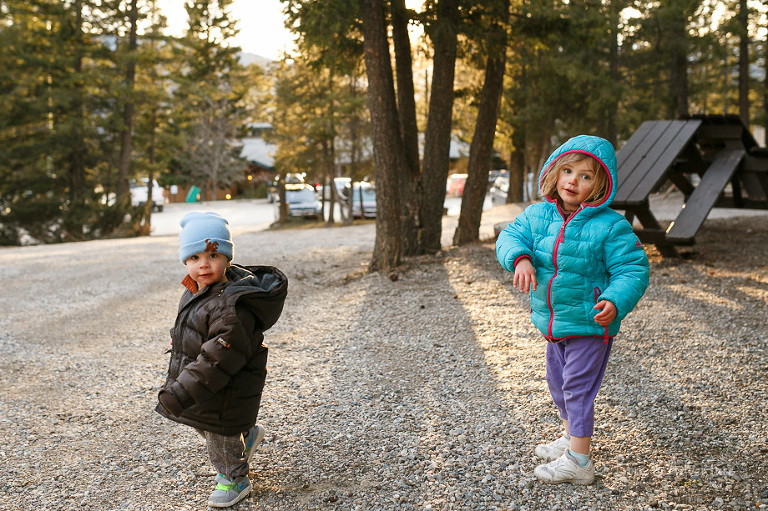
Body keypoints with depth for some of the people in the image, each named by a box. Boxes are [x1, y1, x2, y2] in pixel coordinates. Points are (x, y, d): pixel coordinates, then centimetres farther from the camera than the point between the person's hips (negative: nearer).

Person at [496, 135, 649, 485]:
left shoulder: (610, 226, -16)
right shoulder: (538, 215, -1)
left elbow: (633, 271, -15)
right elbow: (510, 236, -8)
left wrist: (615, 302, -32)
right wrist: (520, 258, -31)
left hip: (590, 324, -7)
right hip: (552, 323, 7)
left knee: (577, 387, -2)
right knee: (558, 382, 21)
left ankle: (578, 462, 10)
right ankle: (570, 438, 44)